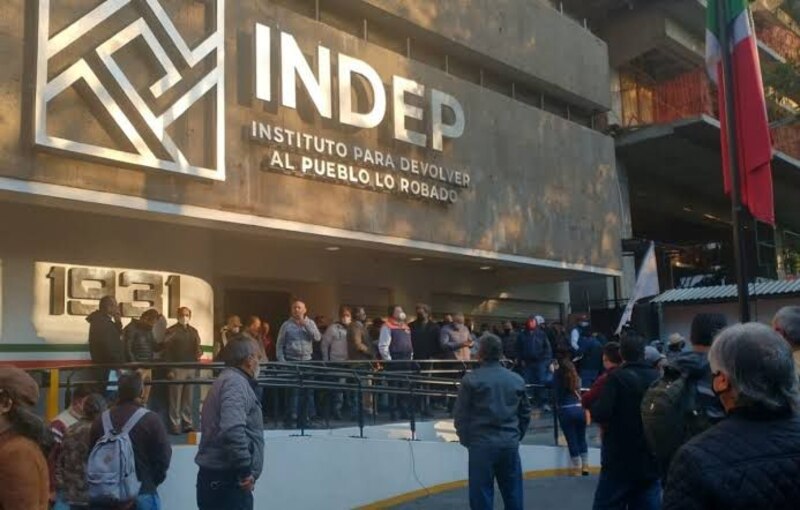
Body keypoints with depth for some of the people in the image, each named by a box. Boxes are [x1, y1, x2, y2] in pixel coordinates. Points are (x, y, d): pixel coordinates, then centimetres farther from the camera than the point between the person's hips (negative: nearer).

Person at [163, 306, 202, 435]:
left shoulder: (193, 331, 14)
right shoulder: (171, 330, -1)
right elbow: (167, 351, -4)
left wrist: (199, 353, -6)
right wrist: (169, 369, -10)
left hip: (191, 368, 5)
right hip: (177, 368, -5)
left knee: (188, 399, 8)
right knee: (176, 399, -2)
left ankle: (188, 424, 12)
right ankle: (175, 425, 1)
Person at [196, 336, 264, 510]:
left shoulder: (229, 379, 19)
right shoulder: (236, 382, -14)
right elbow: (232, 429, -28)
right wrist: (245, 470, -21)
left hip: (218, 479, 10)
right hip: (227, 480, -10)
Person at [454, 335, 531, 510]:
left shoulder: (471, 379, -6)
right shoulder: (517, 380, 7)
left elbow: (461, 415, -4)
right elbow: (525, 414, 13)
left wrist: (467, 441, 10)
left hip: (482, 445, -4)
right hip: (510, 445, 4)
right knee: (513, 495, 13)